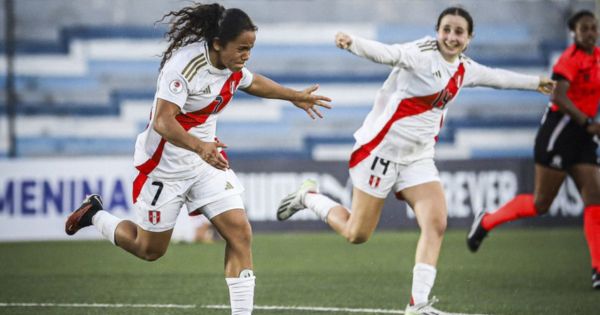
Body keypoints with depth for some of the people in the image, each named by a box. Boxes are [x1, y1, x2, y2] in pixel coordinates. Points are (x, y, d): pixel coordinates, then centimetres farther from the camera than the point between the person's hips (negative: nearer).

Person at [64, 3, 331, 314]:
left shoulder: (234, 68, -3)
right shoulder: (184, 65, -28)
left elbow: (253, 82, 23)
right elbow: (162, 122, -36)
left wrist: (296, 97, 29)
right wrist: (199, 147, -52)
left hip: (207, 160, 7)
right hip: (166, 167, -7)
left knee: (240, 233, -9)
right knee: (149, 249, 9)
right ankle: (95, 214, 35)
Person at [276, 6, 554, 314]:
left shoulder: (464, 69, 8)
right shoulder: (422, 54, -16)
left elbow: (496, 77, 29)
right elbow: (386, 53, -35)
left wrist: (534, 82, 41)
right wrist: (353, 43, -55)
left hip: (418, 158, 7)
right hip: (382, 148, -7)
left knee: (436, 224, -12)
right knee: (356, 234, -1)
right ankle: (309, 196, 26)